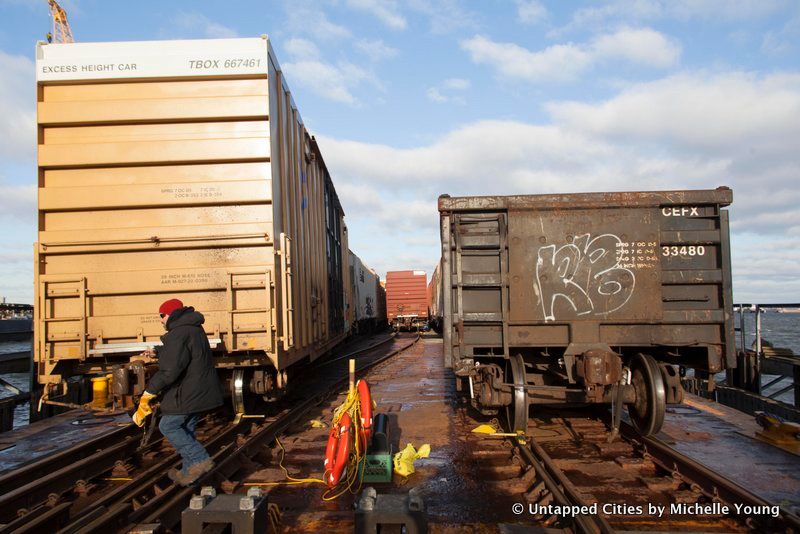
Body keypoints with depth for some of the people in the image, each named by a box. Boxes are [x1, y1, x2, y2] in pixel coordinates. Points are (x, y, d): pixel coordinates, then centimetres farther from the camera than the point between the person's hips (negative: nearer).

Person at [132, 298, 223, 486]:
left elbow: (170, 370, -26)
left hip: (187, 393, -10)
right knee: (186, 428, 17)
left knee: (168, 426, 2)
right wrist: (156, 353, 43)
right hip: (202, 392, 10)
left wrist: (148, 393, -21)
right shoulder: (194, 329, 15)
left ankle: (200, 460, -6)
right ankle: (189, 471, 23)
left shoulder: (178, 334, -19)